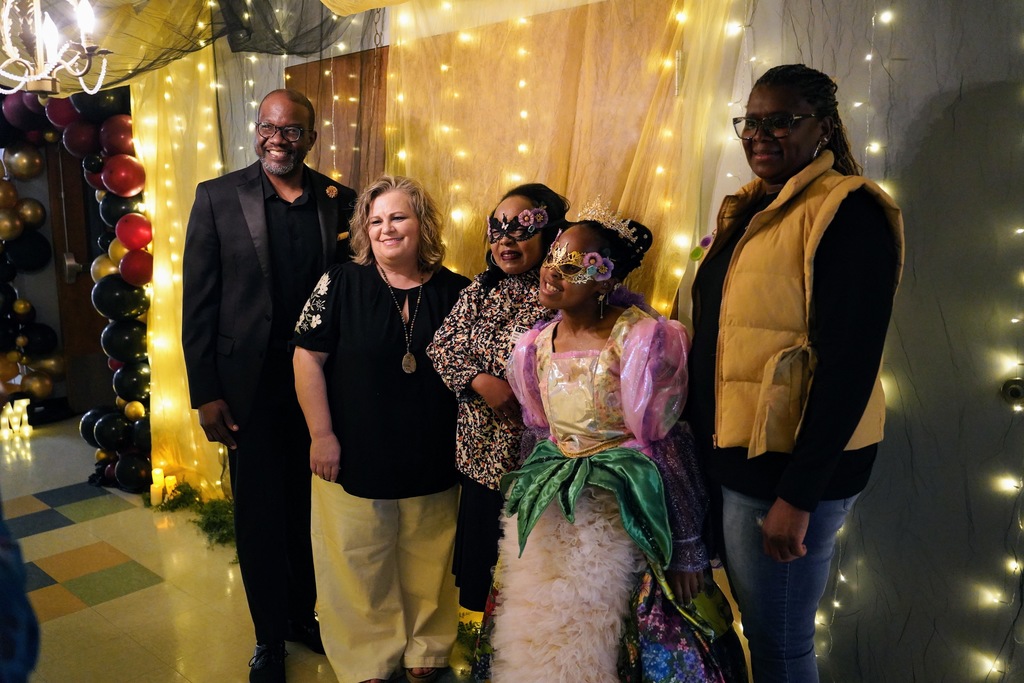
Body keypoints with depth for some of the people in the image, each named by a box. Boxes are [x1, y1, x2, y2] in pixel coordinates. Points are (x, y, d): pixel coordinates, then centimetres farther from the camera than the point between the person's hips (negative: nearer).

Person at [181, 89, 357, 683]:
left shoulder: (339, 201, 1)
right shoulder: (218, 198, -4)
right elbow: (198, 301, -4)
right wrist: (205, 393, -7)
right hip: (249, 381, -1)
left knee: (309, 507, 15)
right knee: (260, 514, 11)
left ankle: (304, 613, 39)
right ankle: (270, 635, 31)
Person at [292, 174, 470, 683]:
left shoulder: (455, 292, -1)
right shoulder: (340, 284, -6)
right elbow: (308, 358, -6)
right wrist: (322, 435, -9)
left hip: (432, 463, 2)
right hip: (354, 456, -1)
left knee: (427, 562, 16)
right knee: (359, 563, 10)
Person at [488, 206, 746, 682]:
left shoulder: (641, 338, -19)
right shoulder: (534, 347, 0)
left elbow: (667, 446, -16)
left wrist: (686, 549, -13)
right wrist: (523, 498, 17)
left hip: (623, 509, -6)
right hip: (548, 506, 6)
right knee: (537, 643, 17)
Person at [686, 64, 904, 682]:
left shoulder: (848, 210, -15)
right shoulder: (751, 209, 11)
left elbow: (849, 365, -20)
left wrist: (798, 496, -21)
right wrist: (702, 438, 12)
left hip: (793, 466, -8)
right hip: (733, 453, 8)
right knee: (756, 624, 23)